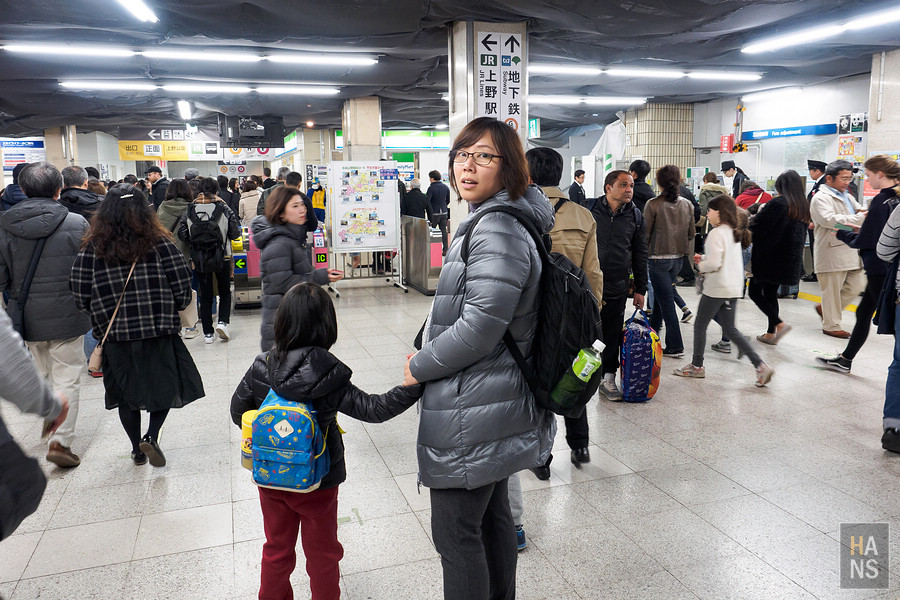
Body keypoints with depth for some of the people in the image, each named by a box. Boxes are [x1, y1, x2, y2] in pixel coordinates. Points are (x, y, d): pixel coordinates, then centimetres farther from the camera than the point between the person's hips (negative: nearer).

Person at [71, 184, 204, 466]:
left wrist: (102, 317, 15)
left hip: (115, 337, 2)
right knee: (166, 385, 17)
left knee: (125, 392, 18)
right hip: (159, 334, -2)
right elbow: (183, 288, -8)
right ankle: (151, 436, 1)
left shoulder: (92, 249, -6)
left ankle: (137, 450, 27)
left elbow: (81, 295, -4)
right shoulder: (160, 244, -10)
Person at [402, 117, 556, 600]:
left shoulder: (496, 229, -21)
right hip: (496, 401, 11)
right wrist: (428, 354, 13)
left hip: (471, 415, -11)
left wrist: (419, 366, -12)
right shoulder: (491, 221, 13)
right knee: (492, 514, 24)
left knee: (456, 533, 3)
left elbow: (480, 328, -26)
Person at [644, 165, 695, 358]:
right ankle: (652, 329, 39)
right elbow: (691, 233, 7)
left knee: (666, 300, -1)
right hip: (678, 258, 5)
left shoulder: (653, 205, -14)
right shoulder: (687, 205, 1)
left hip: (658, 258, -5)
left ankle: (675, 346, 0)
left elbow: (645, 233, -10)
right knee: (662, 294, 22)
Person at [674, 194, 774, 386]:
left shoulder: (716, 233, -17)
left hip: (716, 289, -9)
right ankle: (760, 365, 5)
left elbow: (714, 264, -24)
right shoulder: (733, 233, 10)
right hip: (733, 288, 9)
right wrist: (704, 259, 10)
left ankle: (696, 366, 20)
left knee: (700, 326, 8)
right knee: (730, 329, 13)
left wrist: (701, 266, -4)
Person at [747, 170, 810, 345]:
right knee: (771, 293, 16)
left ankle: (779, 324, -12)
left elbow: (756, 226, -15)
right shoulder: (804, 207, 9)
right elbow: (802, 233, 17)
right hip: (789, 259, 8)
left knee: (754, 292, 1)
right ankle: (771, 333, 19)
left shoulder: (777, 203, -16)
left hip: (767, 257, -8)